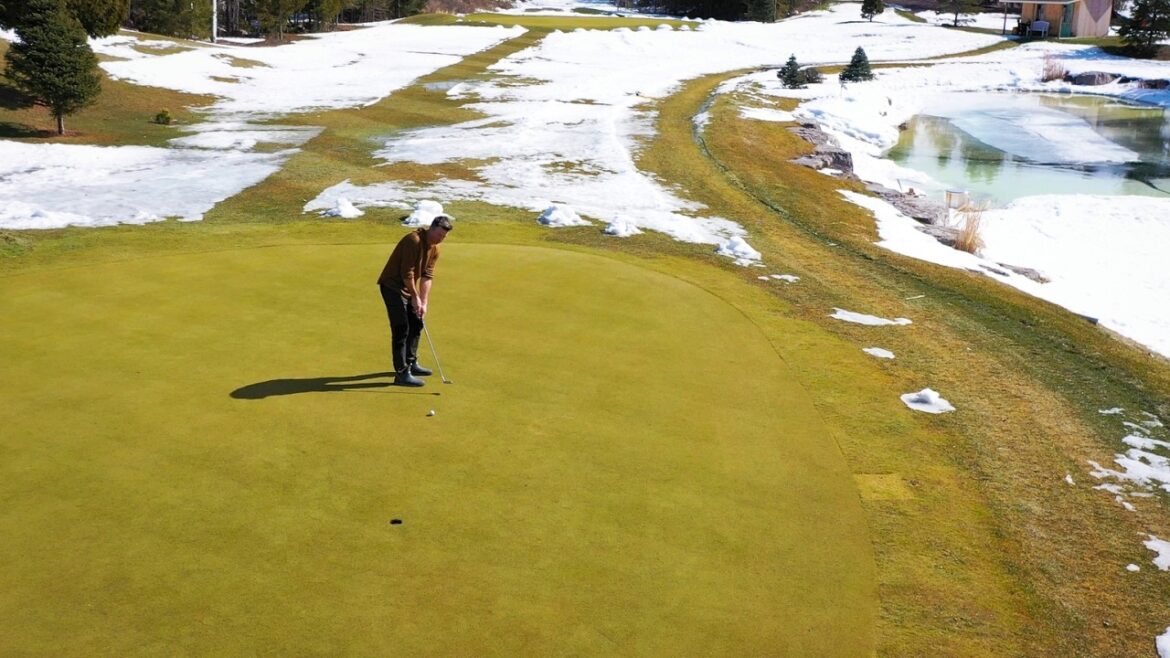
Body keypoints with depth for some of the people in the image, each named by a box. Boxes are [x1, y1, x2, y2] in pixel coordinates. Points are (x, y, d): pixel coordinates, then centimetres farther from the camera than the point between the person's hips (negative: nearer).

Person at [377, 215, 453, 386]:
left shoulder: (435, 249, 4)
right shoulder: (414, 240, -24)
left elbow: (427, 276, 0)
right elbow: (407, 273, -24)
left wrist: (424, 302, -7)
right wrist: (415, 297, -17)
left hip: (408, 288, 9)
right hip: (392, 285, -9)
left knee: (416, 324, 16)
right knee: (401, 329, -11)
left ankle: (410, 363, 31)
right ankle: (402, 373, -10)